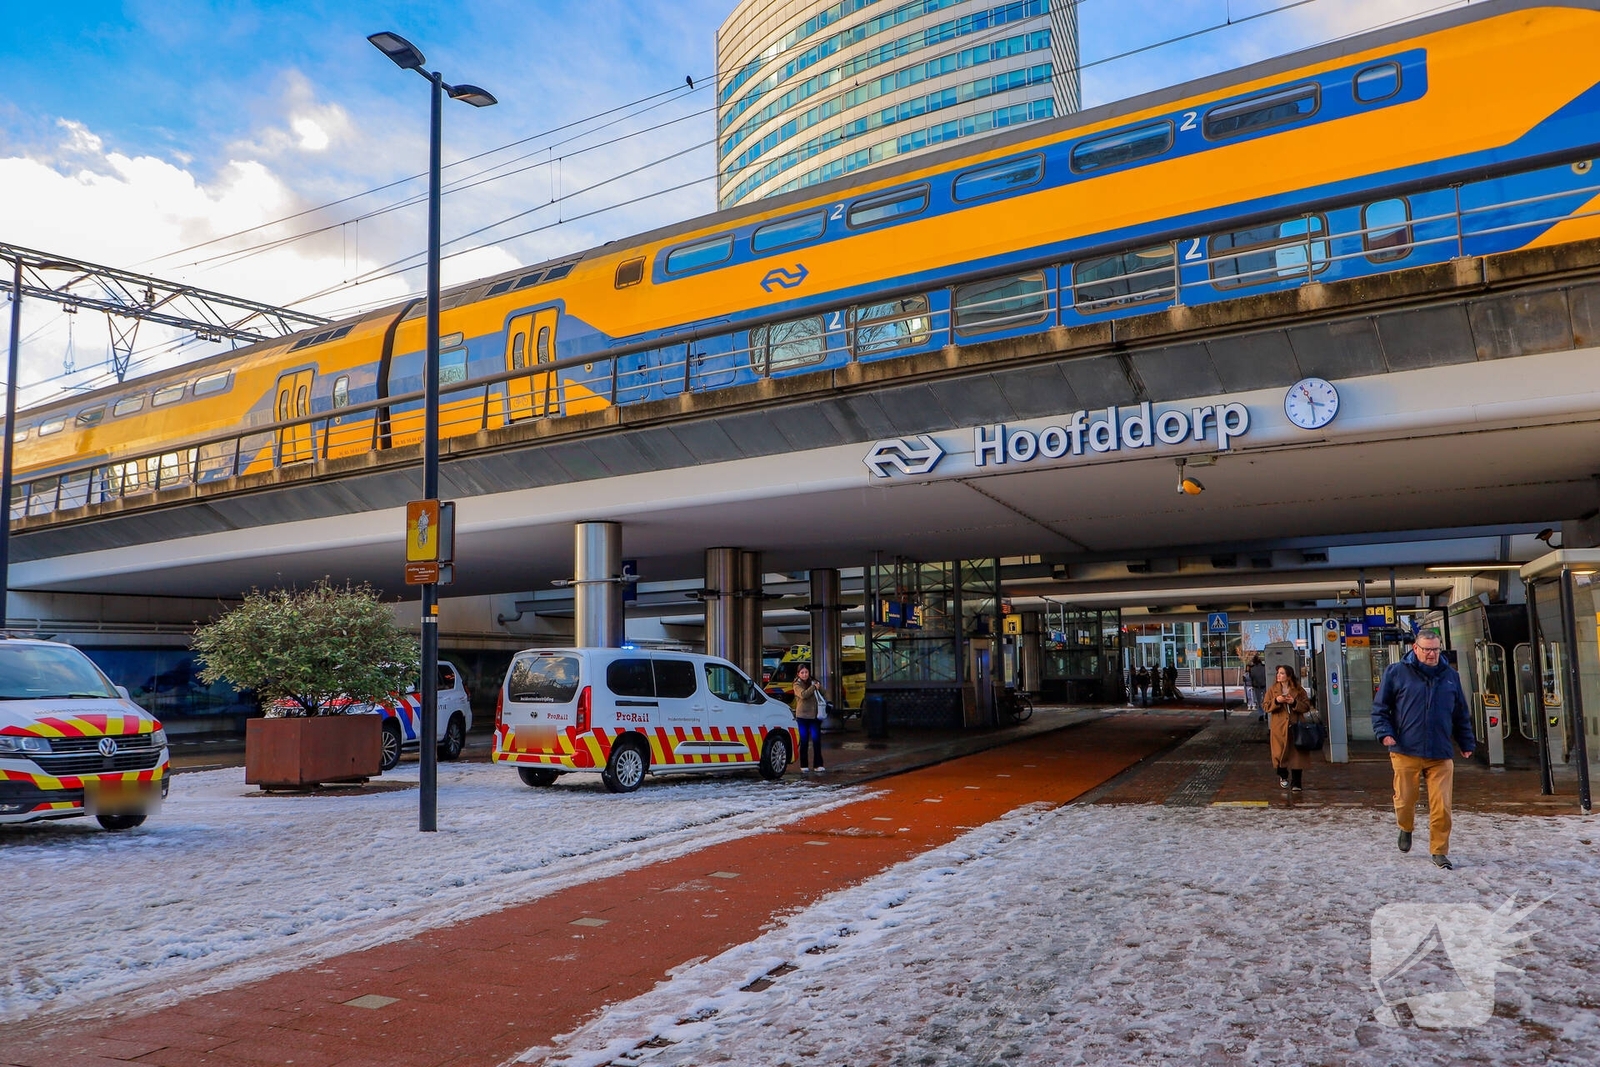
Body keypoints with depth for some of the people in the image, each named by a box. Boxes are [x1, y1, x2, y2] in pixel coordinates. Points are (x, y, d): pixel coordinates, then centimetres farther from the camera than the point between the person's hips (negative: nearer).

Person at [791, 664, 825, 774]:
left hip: (814, 715, 3)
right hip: (802, 716, -3)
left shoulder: (813, 682, 13)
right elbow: (803, 695, -19)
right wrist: (814, 687, -12)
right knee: (804, 741, 1)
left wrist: (819, 687, -9)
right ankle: (804, 766, 8)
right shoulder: (797, 685, -1)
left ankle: (818, 765, 5)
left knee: (817, 740, 0)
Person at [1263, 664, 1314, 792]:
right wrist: (1276, 701, -16)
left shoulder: (1299, 690, 2)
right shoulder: (1272, 690, 4)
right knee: (1281, 752, 6)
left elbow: (1307, 706, 1)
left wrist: (1294, 703, -15)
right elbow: (1265, 706, 1)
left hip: (1295, 727, -1)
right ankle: (1283, 777, 30)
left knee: (1296, 754, -2)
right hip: (1279, 728, 1)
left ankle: (1296, 783, 5)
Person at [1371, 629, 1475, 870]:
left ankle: (1440, 851, 12)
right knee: (1405, 800, 6)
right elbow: (1380, 707, 4)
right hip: (1406, 752, -2)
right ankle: (1406, 829, 37)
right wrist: (1384, 732, -9)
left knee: (1441, 807, -2)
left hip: (1440, 755, 2)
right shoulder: (1396, 673, 1)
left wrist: (1466, 743, 18)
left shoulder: (1450, 675, 11)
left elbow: (1462, 714, 20)